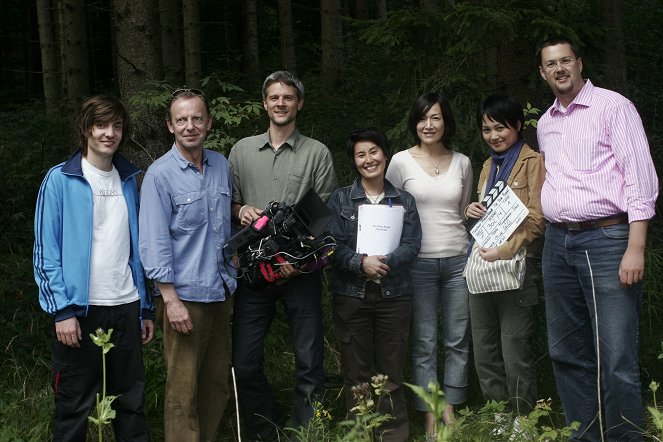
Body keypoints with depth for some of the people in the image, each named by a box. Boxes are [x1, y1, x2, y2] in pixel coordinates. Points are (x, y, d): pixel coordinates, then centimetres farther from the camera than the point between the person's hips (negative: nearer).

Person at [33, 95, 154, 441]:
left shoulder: (128, 180, 11)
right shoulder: (60, 180, -4)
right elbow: (46, 251, -7)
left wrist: (146, 308, 11)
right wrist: (62, 310, -14)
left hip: (126, 307, 5)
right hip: (80, 308, -4)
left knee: (131, 400, 12)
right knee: (74, 405, 4)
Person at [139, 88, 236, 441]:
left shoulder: (221, 164, 8)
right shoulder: (160, 175, -10)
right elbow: (154, 243, -12)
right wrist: (170, 300, -16)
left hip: (220, 291, 6)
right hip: (185, 295, -6)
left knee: (218, 382, 13)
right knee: (183, 389, -1)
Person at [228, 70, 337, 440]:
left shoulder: (317, 153, 3)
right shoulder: (242, 150, 11)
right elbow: (228, 204, 15)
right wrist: (241, 210, -9)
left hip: (302, 272, -2)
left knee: (309, 362, 2)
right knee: (245, 363, 2)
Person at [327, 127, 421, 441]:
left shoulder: (404, 201, 9)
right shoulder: (340, 199, 5)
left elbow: (412, 245, -1)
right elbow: (333, 245, -4)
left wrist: (385, 263, -18)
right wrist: (361, 263, -20)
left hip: (393, 295, 1)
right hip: (351, 295, -1)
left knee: (391, 374, 4)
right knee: (356, 373, 5)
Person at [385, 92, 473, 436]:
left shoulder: (461, 163, 8)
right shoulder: (401, 161, -1)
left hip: (457, 260, 3)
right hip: (418, 262, -3)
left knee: (458, 340, 6)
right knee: (424, 343, 0)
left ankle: (451, 409, 17)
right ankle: (430, 414, 8)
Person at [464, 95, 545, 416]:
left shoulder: (532, 161, -1)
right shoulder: (488, 166, 22)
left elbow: (536, 218, -10)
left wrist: (504, 250, -21)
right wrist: (472, 210, 6)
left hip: (513, 266, -7)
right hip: (481, 266, 7)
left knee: (515, 357, -8)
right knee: (484, 356, 9)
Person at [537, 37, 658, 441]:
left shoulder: (612, 106, -3)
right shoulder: (545, 124, 17)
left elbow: (641, 177, -9)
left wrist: (636, 248, -16)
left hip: (607, 239, -7)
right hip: (558, 242, 7)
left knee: (617, 359, -10)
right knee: (567, 352, 10)